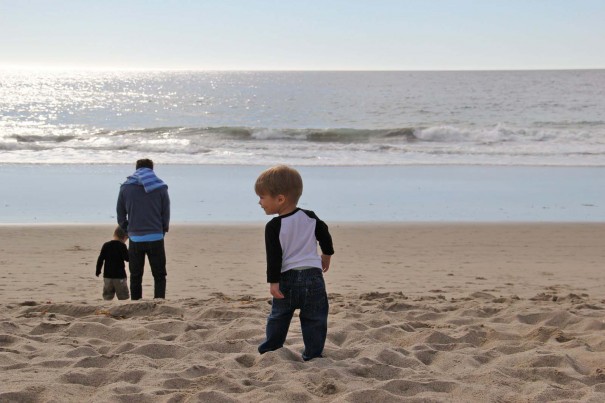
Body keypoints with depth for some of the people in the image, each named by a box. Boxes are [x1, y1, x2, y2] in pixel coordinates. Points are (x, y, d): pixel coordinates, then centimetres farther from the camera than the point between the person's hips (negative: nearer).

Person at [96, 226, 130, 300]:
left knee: (107, 297, 10)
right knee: (123, 297, 1)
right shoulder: (122, 246, -10)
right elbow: (127, 258, -11)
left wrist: (98, 271, 12)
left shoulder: (106, 245, 4)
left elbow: (100, 259, 4)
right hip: (119, 275, -4)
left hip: (107, 275, 4)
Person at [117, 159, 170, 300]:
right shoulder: (160, 187, 3)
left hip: (135, 239, 1)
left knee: (135, 277, 9)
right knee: (159, 276, 5)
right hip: (156, 238, -1)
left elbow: (120, 215, 9)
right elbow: (166, 214, 5)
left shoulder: (126, 187, 5)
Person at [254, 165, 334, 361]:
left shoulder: (274, 227, -11)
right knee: (314, 320, 8)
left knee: (278, 317, 16)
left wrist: (273, 282, -12)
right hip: (314, 277, 2)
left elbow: (274, 257, -14)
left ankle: (269, 349, 26)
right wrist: (326, 256, 30)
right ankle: (313, 354, 8)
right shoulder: (310, 217, 3)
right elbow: (325, 236, 12)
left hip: (287, 279, -2)